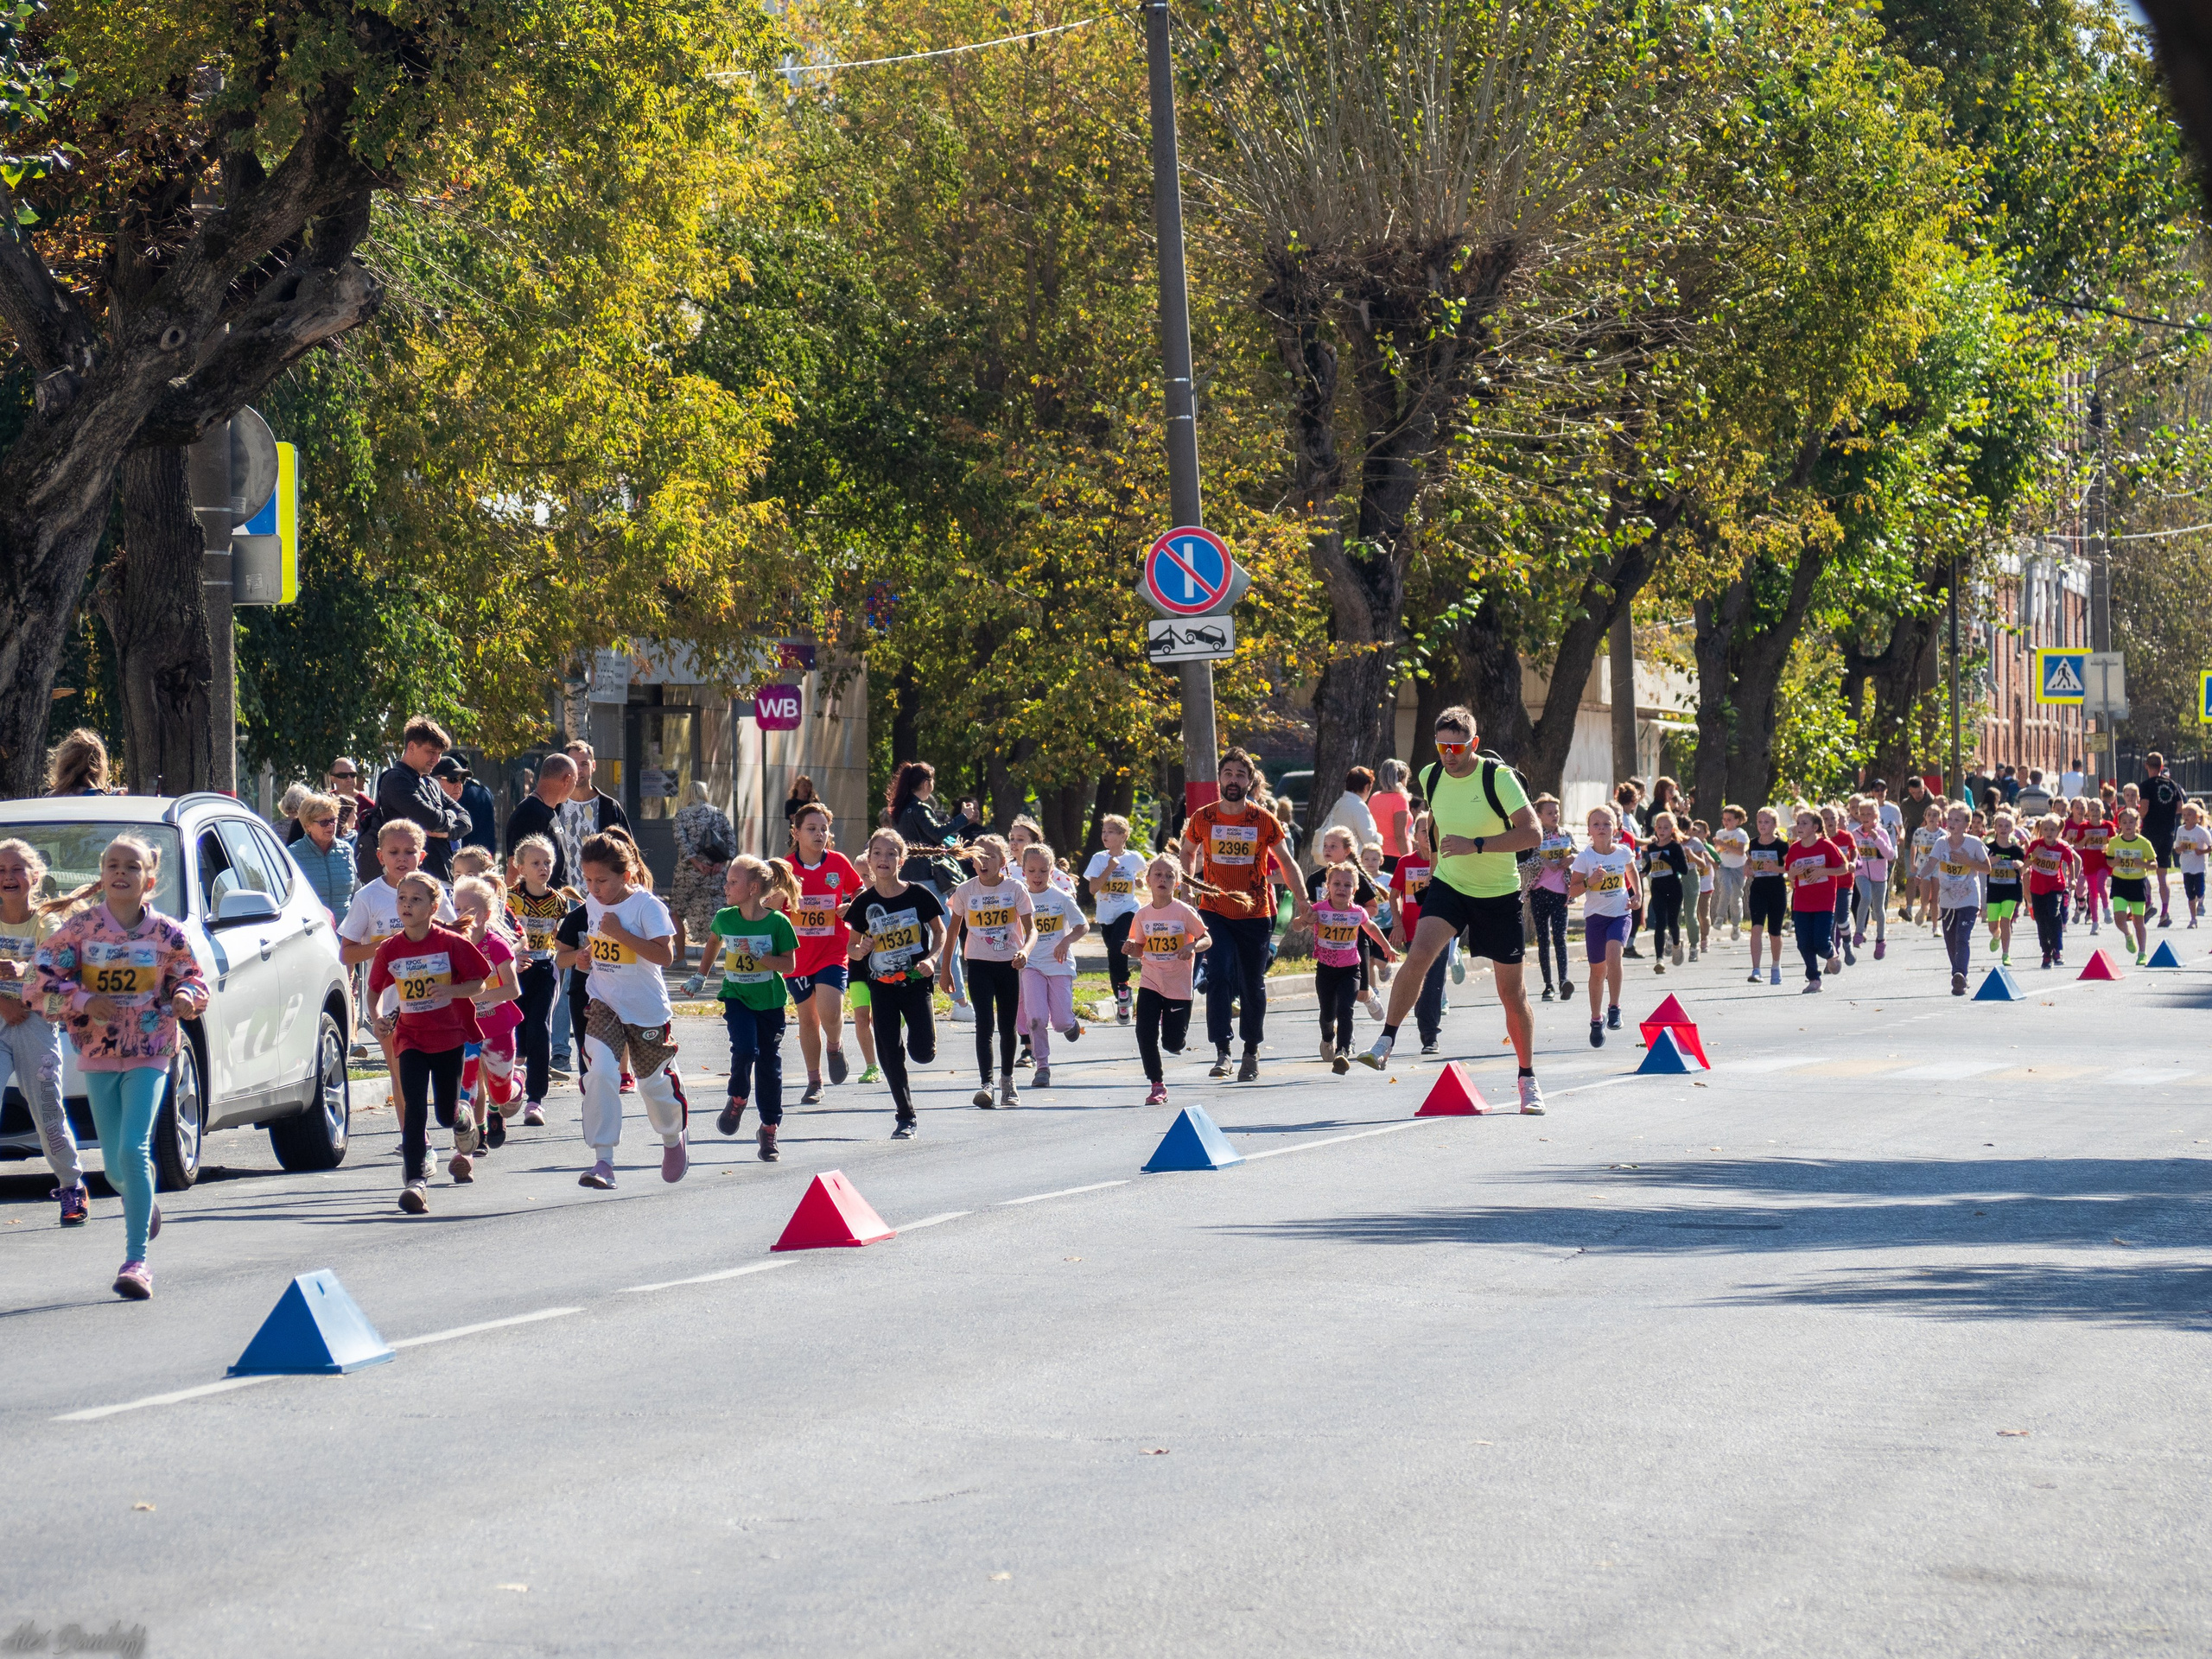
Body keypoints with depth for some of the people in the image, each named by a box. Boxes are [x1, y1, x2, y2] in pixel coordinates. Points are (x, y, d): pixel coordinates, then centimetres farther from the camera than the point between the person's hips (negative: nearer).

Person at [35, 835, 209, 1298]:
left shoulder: (166, 933, -4)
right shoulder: (81, 926, -3)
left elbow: (193, 979, 6)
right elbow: (45, 974, 1)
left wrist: (185, 997, -17)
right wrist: (82, 1000, -16)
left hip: (149, 1054, -2)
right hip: (98, 1054, 2)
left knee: (134, 1149, -17)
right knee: (115, 1166, 6)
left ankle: (137, 1261, -14)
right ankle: (143, 1202, 44)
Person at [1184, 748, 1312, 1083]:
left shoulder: (1265, 821, -2)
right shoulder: (1202, 819, 0)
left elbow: (1285, 862, 8)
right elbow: (1188, 853, 18)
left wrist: (1301, 899, -1)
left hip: (1255, 916, 1)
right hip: (1215, 913, -1)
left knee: (1253, 985, 8)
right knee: (1219, 975, -17)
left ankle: (1251, 1052, 25)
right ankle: (1222, 1053, -17)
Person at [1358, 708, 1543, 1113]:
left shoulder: (1498, 777, -17)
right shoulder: (1431, 776, -3)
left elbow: (1533, 832, -25)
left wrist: (1476, 845, -32)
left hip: (1499, 895, -3)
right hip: (1449, 885, 3)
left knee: (1512, 991, 5)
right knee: (1420, 953, -25)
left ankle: (1528, 1079, 19)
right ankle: (1385, 1042, -16)